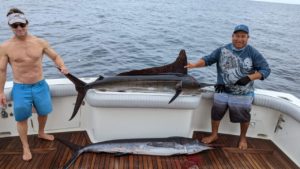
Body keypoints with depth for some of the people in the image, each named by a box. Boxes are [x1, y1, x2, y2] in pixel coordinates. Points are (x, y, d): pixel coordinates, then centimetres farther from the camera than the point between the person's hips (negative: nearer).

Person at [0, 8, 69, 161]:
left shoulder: (40, 42, -6)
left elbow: (55, 56, 3)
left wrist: (62, 67, -18)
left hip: (40, 85, 2)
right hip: (20, 88, -2)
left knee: (43, 112, 18)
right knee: (21, 118, 7)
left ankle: (41, 133, 48)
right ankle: (26, 147, 27)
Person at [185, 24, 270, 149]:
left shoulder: (253, 53, -9)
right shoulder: (222, 50, -4)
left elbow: (266, 70, -7)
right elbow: (207, 59, -1)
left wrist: (249, 78, -22)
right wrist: (195, 65, -20)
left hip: (243, 94, -1)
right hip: (222, 91, 1)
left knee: (243, 117, 14)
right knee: (216, 113, 11)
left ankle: (243, 138, 42)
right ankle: (214, 135, 35)